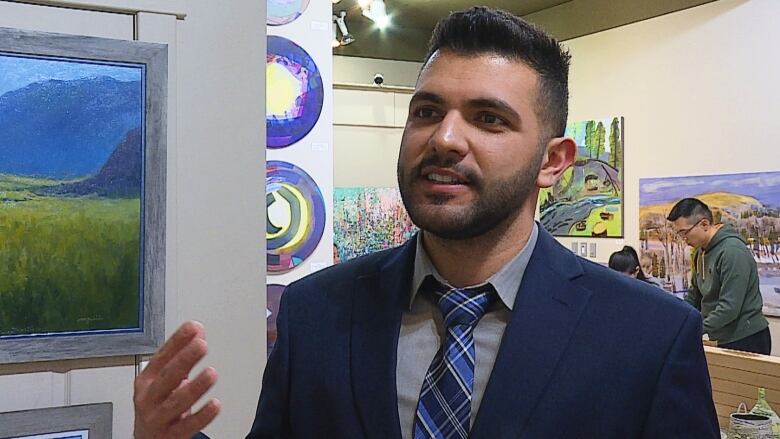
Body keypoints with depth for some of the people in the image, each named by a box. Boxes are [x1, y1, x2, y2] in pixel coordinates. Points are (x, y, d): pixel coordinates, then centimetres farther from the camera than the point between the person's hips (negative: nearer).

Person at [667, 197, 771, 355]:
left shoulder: (733, 252, -20)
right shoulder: (701, 251, 10)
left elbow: (730, 307, -25)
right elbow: (694, 295, 19)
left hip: (746, 341, -8)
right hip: (723, 340, 8)